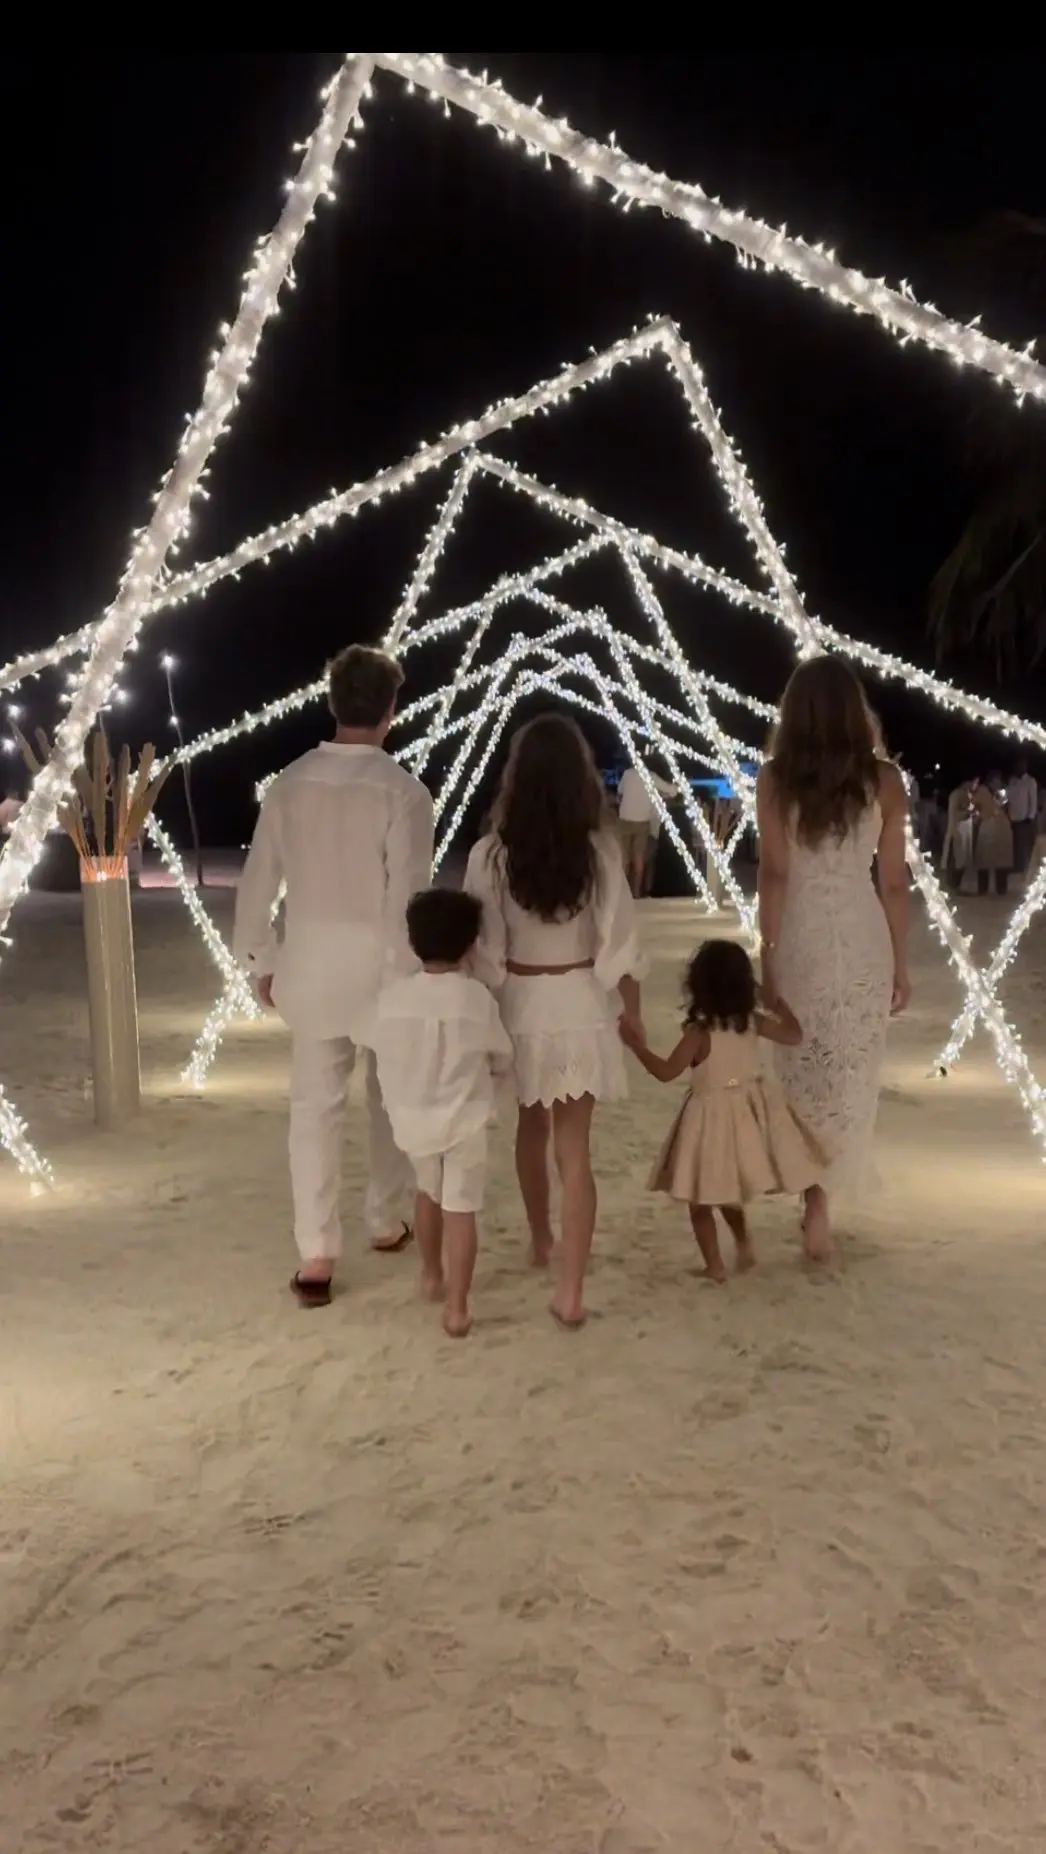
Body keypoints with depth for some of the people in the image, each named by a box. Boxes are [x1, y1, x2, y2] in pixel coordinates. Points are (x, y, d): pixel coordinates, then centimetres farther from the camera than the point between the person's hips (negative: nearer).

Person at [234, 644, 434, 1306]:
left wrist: (261, 959, 15)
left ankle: (316, 1257, 10)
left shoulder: (291, 783, -2)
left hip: (311, 964, 3)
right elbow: (405, 900, -18)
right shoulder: (403, 791, -15)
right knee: (392, 1099, 19)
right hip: (381, 966, -3)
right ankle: (388, 1222, 35)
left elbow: (257, 883, 2)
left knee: (315, 1107, 9)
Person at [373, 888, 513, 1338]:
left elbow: (385, 1058, 0)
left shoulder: (393, 996, -9)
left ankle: (431, 1276, 42)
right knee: (461, 1209, 3)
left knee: (429, 1192, 25)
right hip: (464, 1119, -3)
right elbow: (502, 1060, -1)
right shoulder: (477, 997, -13)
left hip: (413, 1119, 3)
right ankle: (457, 1308, 3)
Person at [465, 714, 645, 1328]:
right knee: (575, 1145, 3)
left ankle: (540, 1240, 43)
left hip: (520, 1002, 1)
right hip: (581, 1003, -1)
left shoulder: (491, 854, -11)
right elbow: (619, 943, -9)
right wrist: (633, 1012, 4)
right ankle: (571, 1290, 2)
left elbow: (485, 949, -8)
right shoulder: (600, 849, -13)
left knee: (532, 1125, 23)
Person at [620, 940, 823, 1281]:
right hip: (749, 1110, 6)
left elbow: (666, 1072, -20)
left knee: (701, 1199, 8)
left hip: (714, 1117, -6)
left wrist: (635, 1043, -12)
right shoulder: (753, 1022, -5)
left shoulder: (699, 1032, -21)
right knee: (728, 1188, 27)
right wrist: (779, 1004, 22)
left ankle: (715, 1265, 10)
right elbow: (794, 1035, 7)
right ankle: (743, 1245, 28)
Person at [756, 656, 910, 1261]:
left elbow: (774, 875, -8)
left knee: (807, 1072, 12)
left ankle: (817, 1197, 9)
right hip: (863, 938, 1)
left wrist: (767, 959, -2)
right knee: (853, 1072, 12)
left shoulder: (775, 778, -5)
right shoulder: (886, 780, -1)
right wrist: (901, 964, 9)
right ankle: (826, 1194, 14)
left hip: (801, 938, 0)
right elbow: (894, 883, 1)